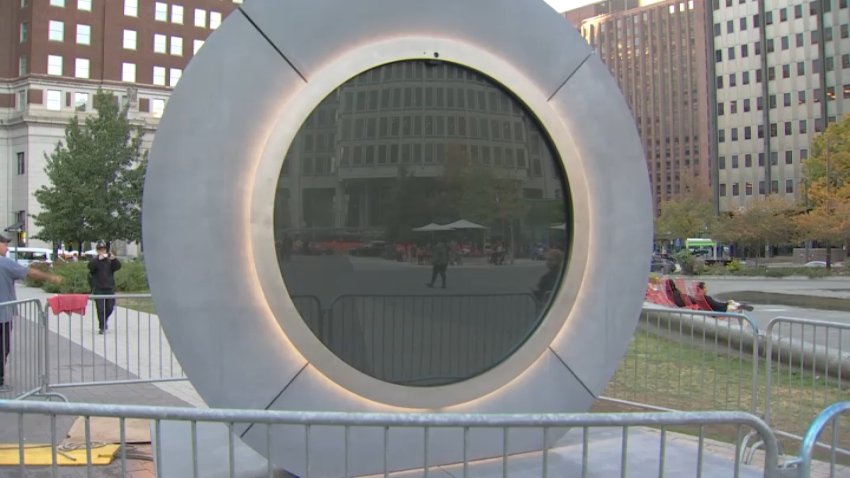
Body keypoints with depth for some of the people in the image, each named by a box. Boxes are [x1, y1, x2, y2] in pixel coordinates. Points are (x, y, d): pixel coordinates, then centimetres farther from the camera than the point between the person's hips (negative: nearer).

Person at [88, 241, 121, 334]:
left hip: (109, 288, 3)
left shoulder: (110, 260, 7)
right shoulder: (94, 260, 1)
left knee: (110, 308, 8)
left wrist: (114, 259, -25)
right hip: (98, 289, -2)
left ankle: (105, 319, 36)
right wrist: (99, 259, -32)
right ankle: (102, 327, 2)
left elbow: (118, 266, -7)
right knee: (100, 309, -5)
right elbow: (91, 266, -19)